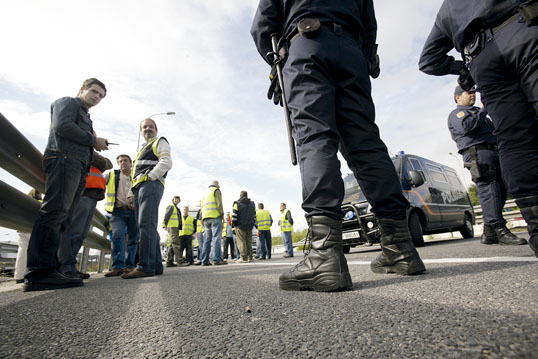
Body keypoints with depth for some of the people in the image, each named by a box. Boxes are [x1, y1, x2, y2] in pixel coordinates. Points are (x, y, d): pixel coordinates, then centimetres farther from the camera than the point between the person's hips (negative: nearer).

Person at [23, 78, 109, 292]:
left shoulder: (85, 117, 36)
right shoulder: (67, 102, 12)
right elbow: (62, 125, -9)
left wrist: (97, 147, 14)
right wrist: (93, 140, -3)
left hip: (79, 167, 9)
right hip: (64, 159, -9)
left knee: (63, 218, 0)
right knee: (55, 211, -20)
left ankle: (47, 268, -1)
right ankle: (41, 271, -26)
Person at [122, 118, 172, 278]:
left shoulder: (160, 142, 11)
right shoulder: (143, 148, 34)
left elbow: (166, 163, -8)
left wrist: (149, 176, -14)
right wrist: (132, 193, 18)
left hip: (151, 185, -9)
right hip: (139, 187, 9)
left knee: (146, 225, -19)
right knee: (147, 228, 3)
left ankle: (146, 266, -23)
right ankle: (156, 265, 4)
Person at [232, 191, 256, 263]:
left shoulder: (237, 203, -6)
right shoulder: (252, 204, 10)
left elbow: (234, 215, -11)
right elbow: (254, 216, 11)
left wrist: (233, 224, -2)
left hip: (240, 226, -5)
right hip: (249, 226, 5)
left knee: (241, 242, -3)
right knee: (249, 242, 10)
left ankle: (243, 257, -6)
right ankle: (249, 257, 11)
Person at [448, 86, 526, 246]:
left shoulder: (477, 113, 36)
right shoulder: (456, 113, 8)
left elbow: (495, 130, 34)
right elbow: (466, 126, -14)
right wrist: (484, 110, -4)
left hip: (494, 153, 9)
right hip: (477, 152, -9)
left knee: (500, 191, 1)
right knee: (489, 190, -18)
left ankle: (490, 233, 2)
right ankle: (499, 229, -22)